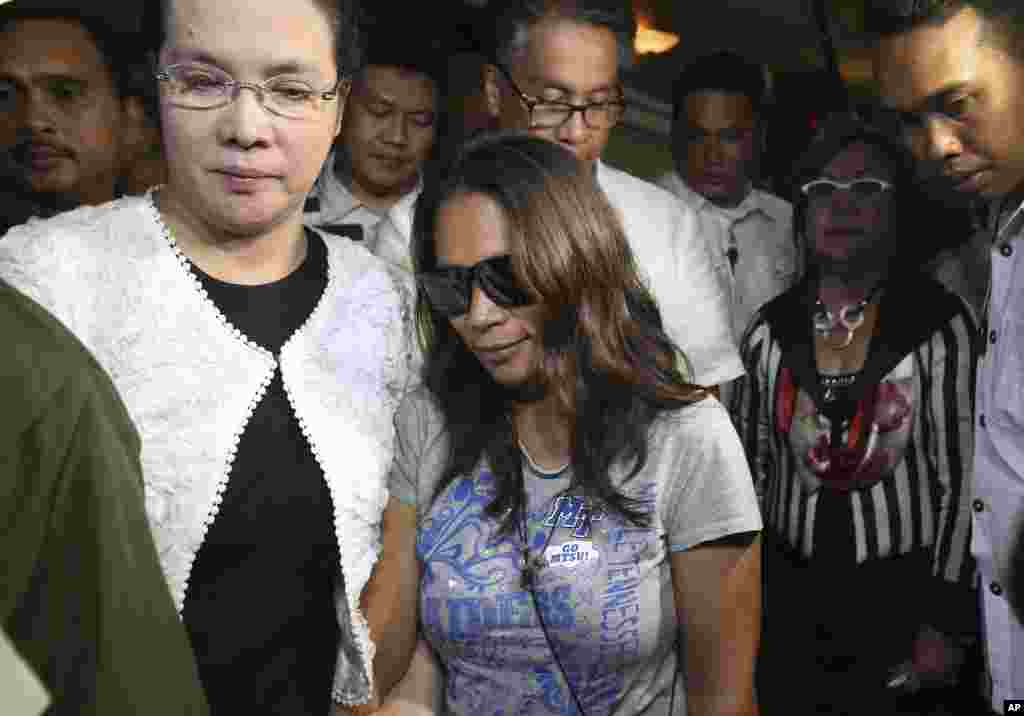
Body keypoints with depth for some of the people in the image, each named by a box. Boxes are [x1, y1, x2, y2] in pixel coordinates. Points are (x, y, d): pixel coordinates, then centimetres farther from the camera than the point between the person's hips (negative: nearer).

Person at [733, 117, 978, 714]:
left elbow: (963, 478, -9)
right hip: (788, 592, 3)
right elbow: (749, 463, 8)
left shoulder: (941, 325, -9)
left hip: (899, 596, -3)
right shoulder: (772, 329, 0)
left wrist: (947, 622, -9)